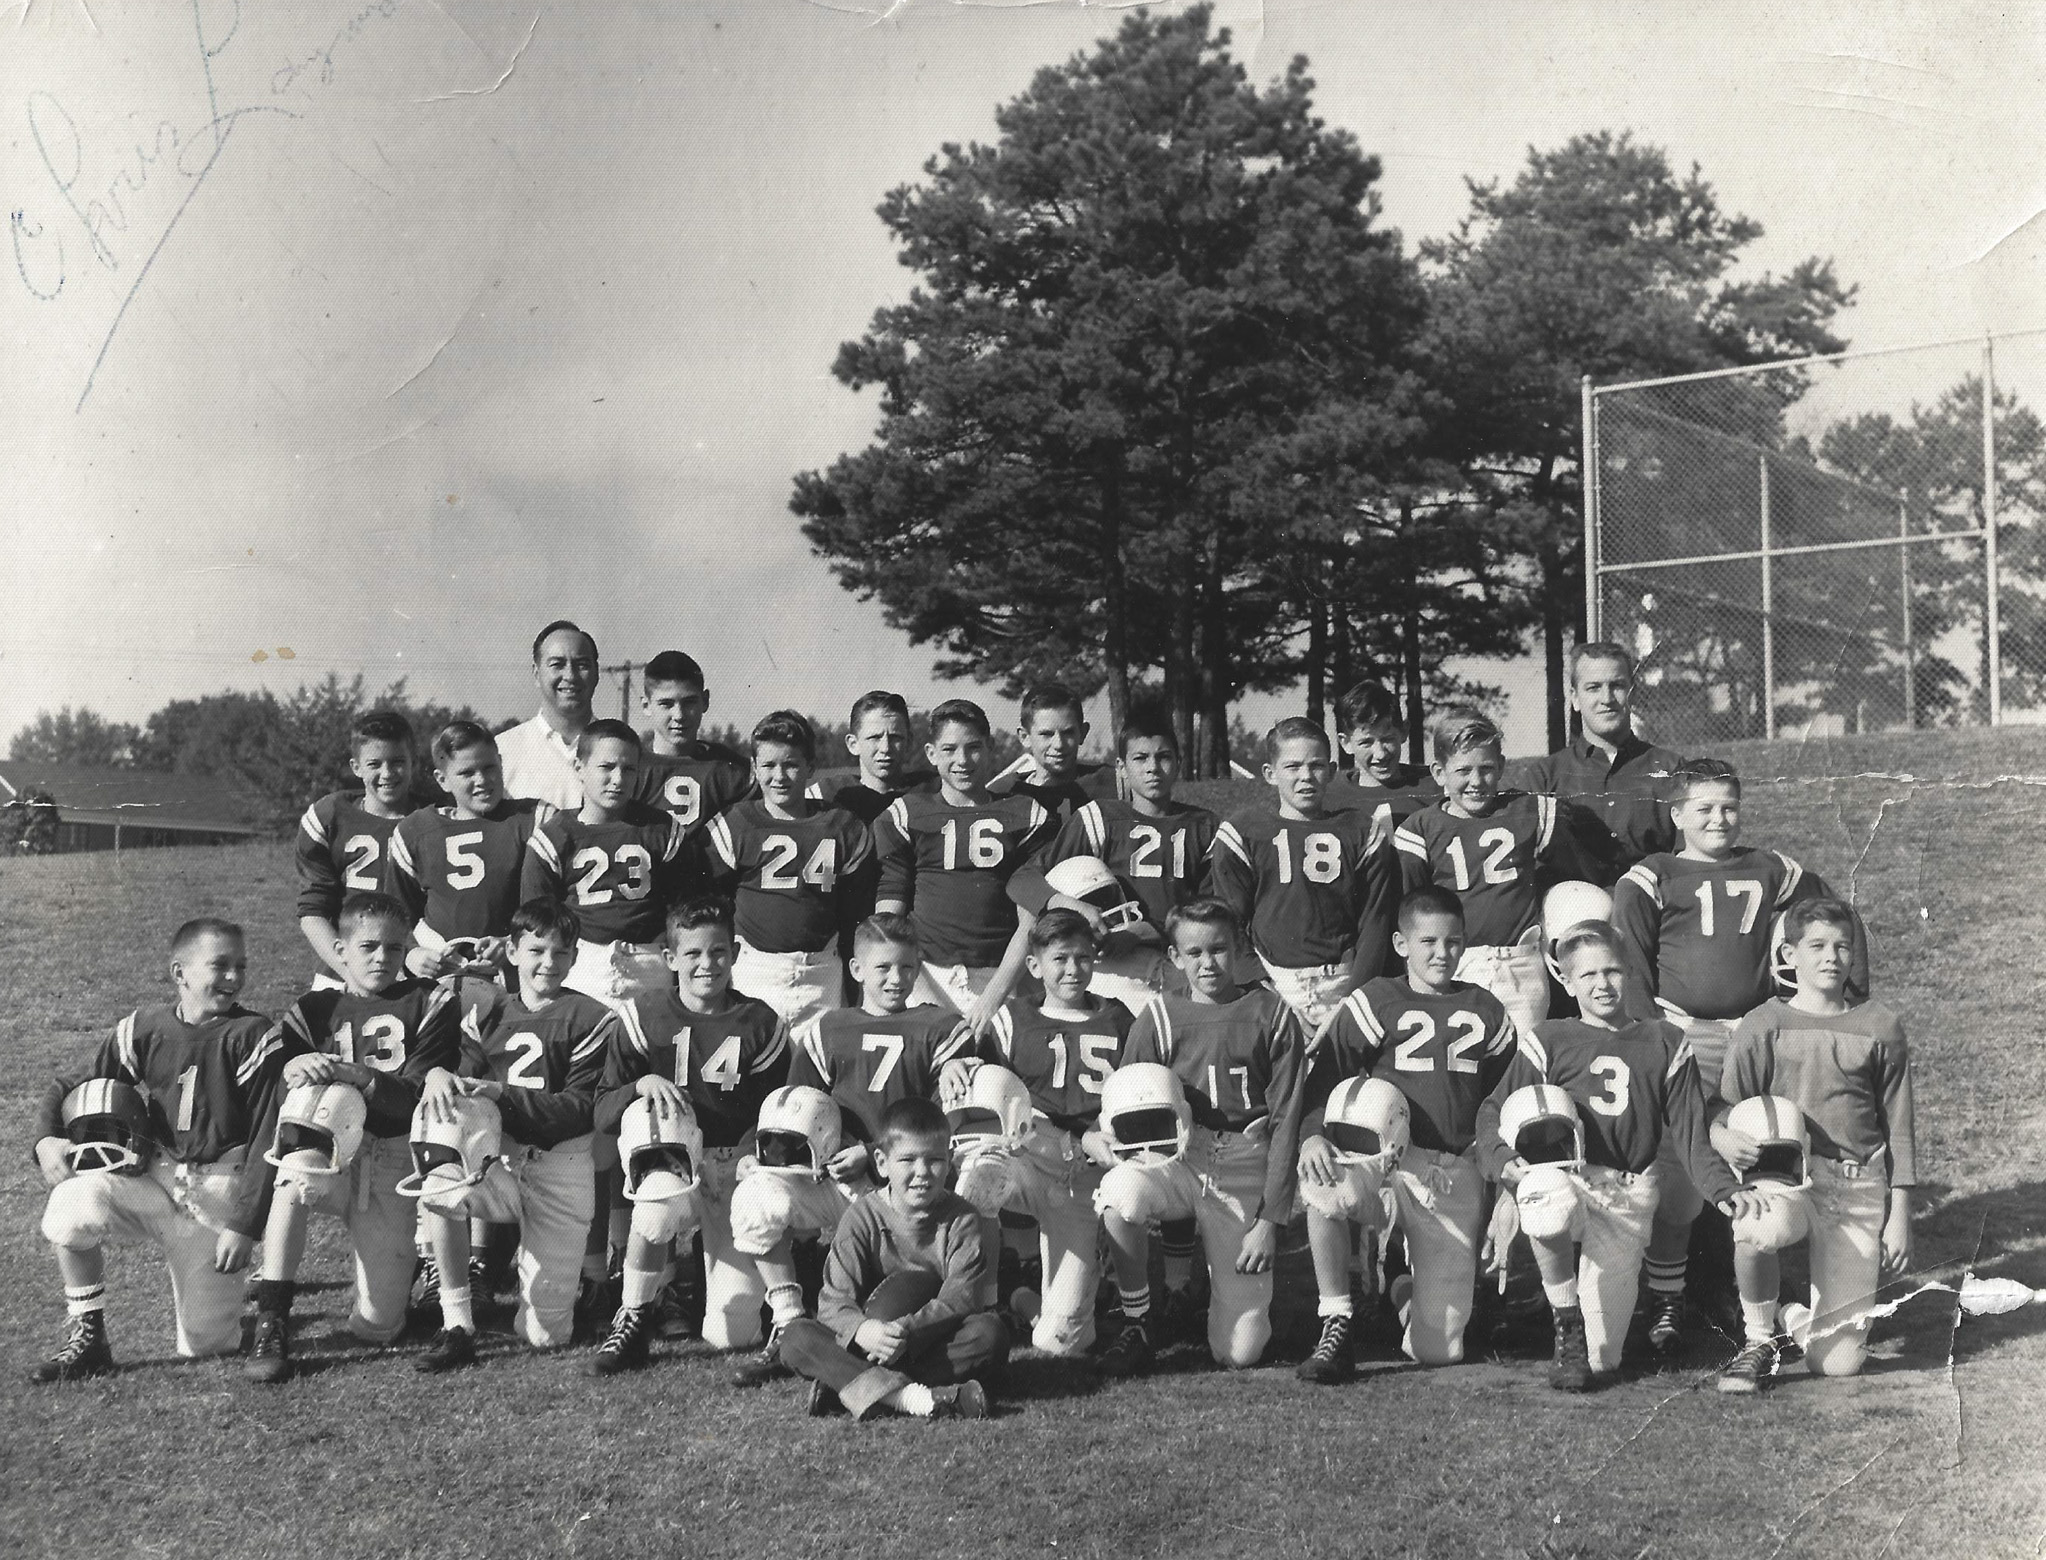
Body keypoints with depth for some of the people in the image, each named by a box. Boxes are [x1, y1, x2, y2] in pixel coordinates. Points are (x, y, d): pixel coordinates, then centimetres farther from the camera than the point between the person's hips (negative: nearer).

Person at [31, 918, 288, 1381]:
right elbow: (71, 1087, 11)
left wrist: (244, 1226, -12)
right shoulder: (143, 1029, 2)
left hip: (217, 1195, -2)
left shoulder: (255, 1038, -6)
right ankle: (86, 1339, -10)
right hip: (148, 1181, 2)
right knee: (72, 1205, -31)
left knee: (205, 1347, -4)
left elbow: (268, 1140, -7)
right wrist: (46, 1139, -10)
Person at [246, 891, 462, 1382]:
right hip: (329, 1155, 1)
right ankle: (270, 1328, -31)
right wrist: (292, 1069, -24)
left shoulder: (429, 1004, 8)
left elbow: (417, 1098, -4)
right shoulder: (314, 1010, 14)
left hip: (393, 1162, -1)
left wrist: (355, 1076, -20)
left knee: (377, 1326, -7)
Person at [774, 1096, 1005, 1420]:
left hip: (938, 1345, 0)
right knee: (796, 1336, -23)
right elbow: (834, 1300, -11)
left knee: (989, 1332, -30)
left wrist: (908, 1332, -31)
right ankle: (911, 1398, -45)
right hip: (866, 1346, 0)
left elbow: (962, 1297, -15)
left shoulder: (961, 1218, -2)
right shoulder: (862, 1217, -2)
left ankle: (844, 1385, -34)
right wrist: (861, 1330, -34)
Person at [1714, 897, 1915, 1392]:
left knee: (1837, 1363, -5)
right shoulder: (1761, 1027, 1)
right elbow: (1725, 1112, -2)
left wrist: (1899, 1215, 5)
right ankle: (1759, 1342, -11)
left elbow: (1899, 1128, 9)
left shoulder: (1881, 1028, 5)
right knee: (1753, 1231, -39)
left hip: (1859, 1186, 1)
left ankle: (1795, 1316, 33)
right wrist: (1724, 1138, -26)